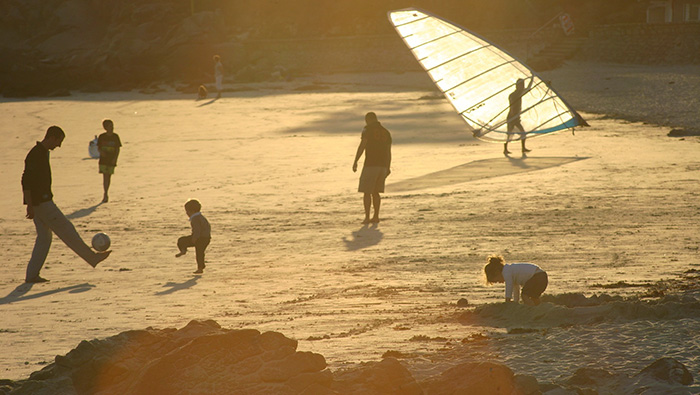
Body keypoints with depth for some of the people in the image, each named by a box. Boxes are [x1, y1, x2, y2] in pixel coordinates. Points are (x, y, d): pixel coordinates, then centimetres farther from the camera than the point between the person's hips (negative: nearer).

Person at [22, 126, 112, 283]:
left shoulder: (42, 153, 15)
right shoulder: (35, 155, -17)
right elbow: (26, 181, -23)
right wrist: (30, 205, -25)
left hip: (42, 201, 10)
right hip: (41, 203, -10)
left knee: (44, 237, 8)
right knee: (66, 230, -2)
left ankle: (32, 275, 6)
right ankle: (92, 258, 5)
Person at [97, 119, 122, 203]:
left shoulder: (115, 136, 0)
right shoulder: (102, 137, -1)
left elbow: (118, 149, 3)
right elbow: (98, 147, 7)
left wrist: (115, 158, -8)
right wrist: (101, 152, -15)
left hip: (112, 160, 1)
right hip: (103, 159, -1)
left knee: (109, 176, 6)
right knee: (105, 176, -9)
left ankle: (106, 194, 20)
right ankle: (106, 194, -9)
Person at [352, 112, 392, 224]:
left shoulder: (368, 130, -5)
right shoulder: (386, 132, 15)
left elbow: (362, 146, -13)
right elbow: (388, 152, 14)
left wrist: (355, 162, -10)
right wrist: (388, 168, 19)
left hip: (370, 165, -6)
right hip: (382, 166, 6)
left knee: (367, 192, -2)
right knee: (375, 192, 13)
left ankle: (367, 217, -8)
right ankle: (376, 217, 9)